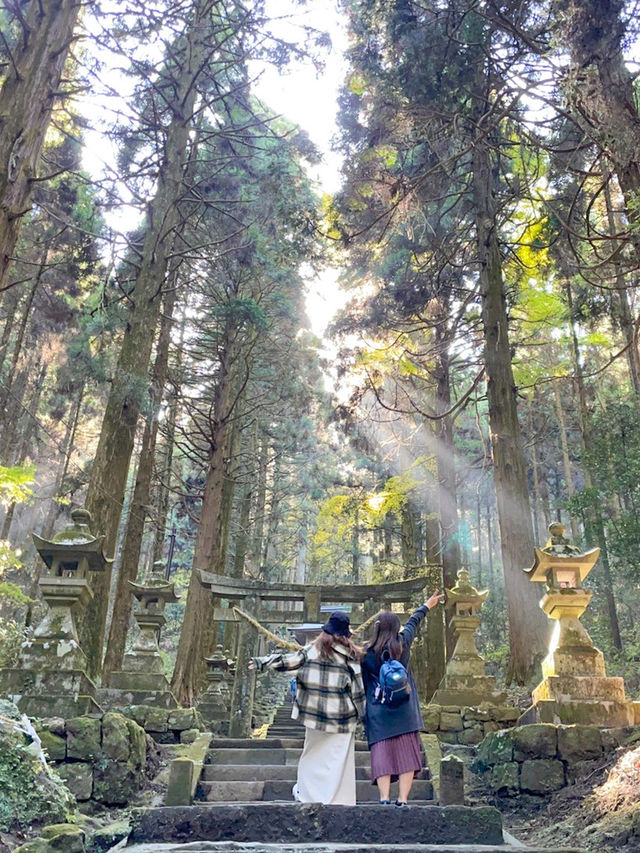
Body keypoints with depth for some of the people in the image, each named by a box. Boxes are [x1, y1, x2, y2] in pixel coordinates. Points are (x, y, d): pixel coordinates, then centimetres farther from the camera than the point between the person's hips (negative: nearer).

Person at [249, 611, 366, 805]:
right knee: (340, 757, 6)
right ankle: (339, 797, 8)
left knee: (313, 753, 15)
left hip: (316, 711, 1)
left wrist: (261, 662, 7)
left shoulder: (312, 649, -2)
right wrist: (360, 711, 8)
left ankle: (306, 793, 22)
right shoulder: (352, 654, -2)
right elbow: (357, 685, -1)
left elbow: (287, 661, -1)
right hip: (343, 716, -1)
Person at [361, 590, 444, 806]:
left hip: (378, 713, 0)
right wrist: (426, 606, 38)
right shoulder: (403, 643, 3)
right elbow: (413, 623, 20)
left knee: (382, 756, 2)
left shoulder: (367, 653, -1)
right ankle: (402, 800, -1)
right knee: (406, 755, 4)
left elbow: (361, 684, 4)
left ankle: (384, 799, -6)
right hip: (405, 712, 1)